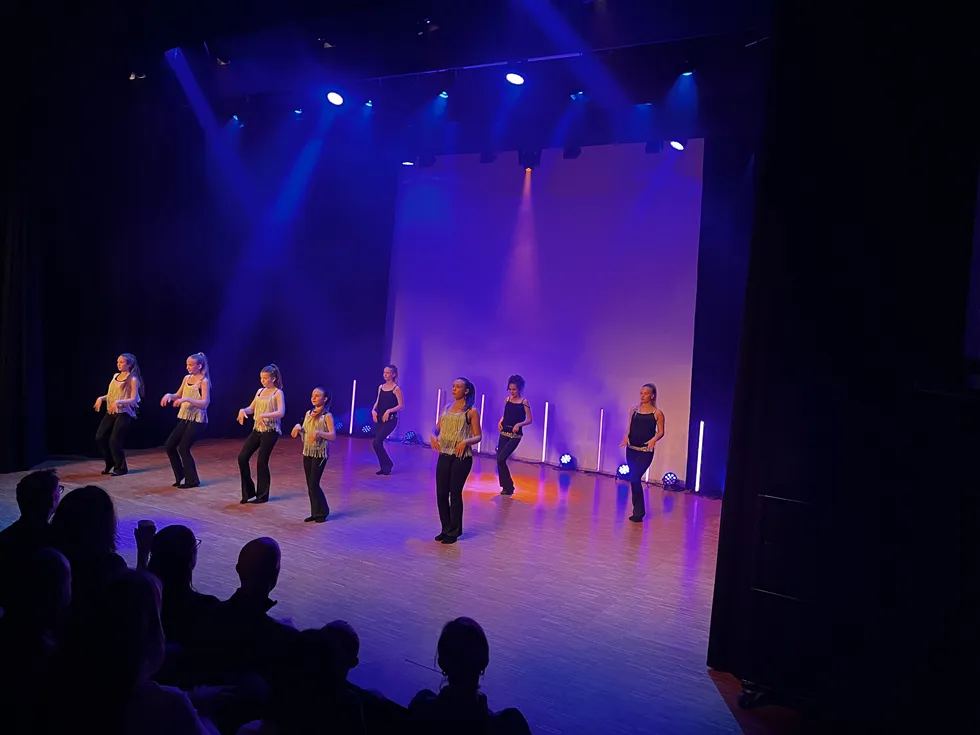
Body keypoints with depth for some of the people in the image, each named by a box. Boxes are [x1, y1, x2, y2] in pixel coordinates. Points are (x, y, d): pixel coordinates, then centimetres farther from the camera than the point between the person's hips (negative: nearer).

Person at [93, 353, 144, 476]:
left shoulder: (132, 379, -8)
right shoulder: (115, 376, 12)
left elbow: (133, 399, -14)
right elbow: (111, 394, 19)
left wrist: (118, 402, -27)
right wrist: (101, 398, 1)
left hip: (124, 413, -7)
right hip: (111, 412, 7)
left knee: (114, 441, -8)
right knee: (100, 437, 2)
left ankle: (121, 468, 10)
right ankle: (110, 464, 21)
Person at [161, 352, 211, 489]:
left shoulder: (204, 381, -11)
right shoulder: (186, 378, 10)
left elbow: (205, 403, -19)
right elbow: (178, 396, 18)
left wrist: (187, 399, -29)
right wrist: (169, 395, -4)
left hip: (197, 419, -8)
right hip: (184, 417, 8)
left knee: (183, 448, -8)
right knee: (169, 446, 5)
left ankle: (192, 480, 6)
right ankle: (180, 475, 20)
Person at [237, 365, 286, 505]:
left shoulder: (278, 393, -7)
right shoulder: (260, 391, 12)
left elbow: (281, 412, -21)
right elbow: (251, 408, 17)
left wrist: (264, 415, -34)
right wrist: (243, 410, -6)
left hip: (270, 431, -7)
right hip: (257, 430, 7)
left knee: (262, 462, -4)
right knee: (242, 457, -1)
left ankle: (262, 495, 12)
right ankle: (248, 492, 12)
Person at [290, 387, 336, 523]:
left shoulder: (327, 416, -10)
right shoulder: (309, 413, 9)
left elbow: (333, 436, -17)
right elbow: (304, 432, 16)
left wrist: (319, 433, -31)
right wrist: (298, 427, -5)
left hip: (320, 453, -6)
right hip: (307, 452, 6)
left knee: (314, 484, -8)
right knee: (310, 485, 7)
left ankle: (322, 512, 7)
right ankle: (315, 513, 16)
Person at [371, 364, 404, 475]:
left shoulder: (396, 388, -7)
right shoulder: (381, 387, 10)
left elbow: (401, 405, -11)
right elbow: (377, 402, 16)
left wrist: (389, 411, -22)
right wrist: (373, 410, -3)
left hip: (390, 420, -6)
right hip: (379, 419, 6)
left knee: (376, 443, -14)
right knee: (379, 443, 6)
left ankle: (388, 464, 3)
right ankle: (384, 467, 19)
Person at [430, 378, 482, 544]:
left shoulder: (471, 411, -3)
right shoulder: (447, 408, 13)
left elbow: (478, 437, -3)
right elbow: (437, 429, 16)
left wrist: (466, 441, -21)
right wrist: (433, 437, -5)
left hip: (461, 457, -5)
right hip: (444, 455, 5)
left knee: (455, 493, -1)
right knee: (441, 493, 5)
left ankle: (454, 532, 13)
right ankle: (446, 529, 21)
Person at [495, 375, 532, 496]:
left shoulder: (524, 402, -6)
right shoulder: (507, 400, 8)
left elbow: (529, 420, -5)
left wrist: (519, 424, -21)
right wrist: (500, 422, -1)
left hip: (515, 435, -5)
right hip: (504, 434, 5)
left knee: (501, 459, -16)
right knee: (499, 460, 3)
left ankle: (508, 487, 0)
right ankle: (506, 486, 19)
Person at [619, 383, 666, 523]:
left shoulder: (657, 413, -4)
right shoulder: (634, 410, 7)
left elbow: (660, 432, -1)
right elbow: (629, 428, 12)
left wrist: (654, 440, -21)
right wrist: (626, 437, -7)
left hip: (646, 451, -5)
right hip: (631, 449, 5)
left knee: (635, 478, -13)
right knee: (634, 479, 8)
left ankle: (638, 512, 0)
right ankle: (638, 511, 20)